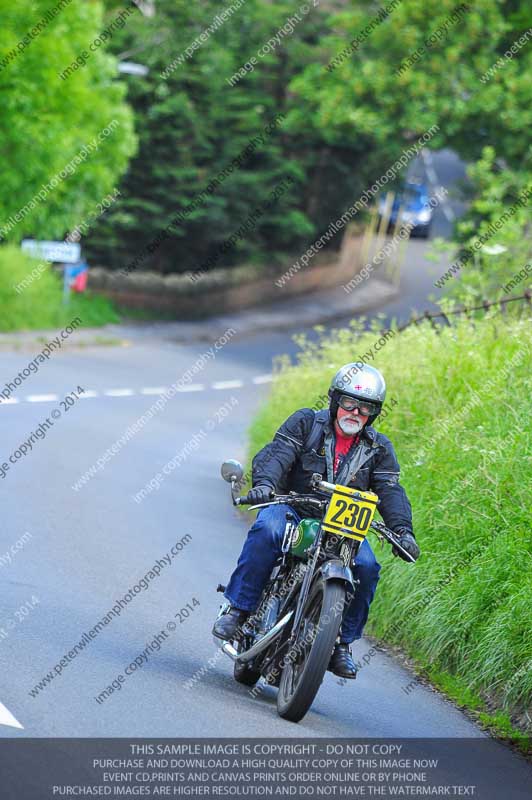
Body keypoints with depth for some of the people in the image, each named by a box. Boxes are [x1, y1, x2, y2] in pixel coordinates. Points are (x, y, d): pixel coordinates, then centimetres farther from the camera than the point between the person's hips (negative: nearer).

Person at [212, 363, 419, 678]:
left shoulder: (379, 448, 7)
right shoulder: (306, 423, -1)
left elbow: (391, 490, -3)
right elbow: (276, 454, -15)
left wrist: (403, 529, -21)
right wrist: (264, 483, -37)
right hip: (292, 507, -3)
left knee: (366, 567, -23)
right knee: (267, 531, -35)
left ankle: (342, 643, -7)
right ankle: (237, 610, -29)